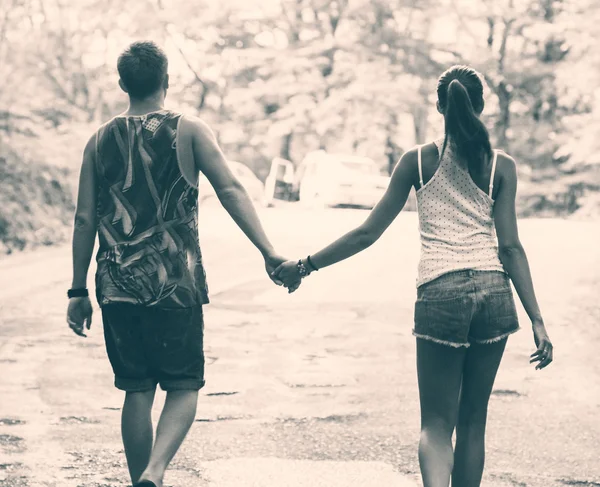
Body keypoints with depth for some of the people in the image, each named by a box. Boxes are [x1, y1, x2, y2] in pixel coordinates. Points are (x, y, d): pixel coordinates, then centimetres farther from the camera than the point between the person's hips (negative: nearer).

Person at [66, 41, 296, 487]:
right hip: (176, 284, -3)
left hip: (119, 286, 3)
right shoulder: (189, 131, -2)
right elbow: (231, 190, -13)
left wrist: (79, 292, 10)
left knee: (137, 391, 12)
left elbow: (85, 219, 5)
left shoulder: (101, 140, 6)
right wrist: (269, 253, -17)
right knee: (183, 387, 6)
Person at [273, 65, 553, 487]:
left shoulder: (417, 161, 5)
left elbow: (368, 233, 5)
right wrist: (537, 321, 2)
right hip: (493, 293, 1)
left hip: (440, 295, -1)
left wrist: (305, 266, 15)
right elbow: (511, 248, 0)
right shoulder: (501, 166, 5)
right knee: (473, 420, 14)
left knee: (438, 423, 3)